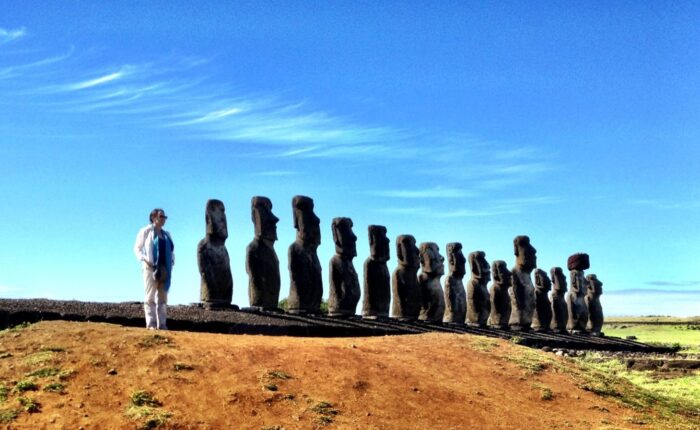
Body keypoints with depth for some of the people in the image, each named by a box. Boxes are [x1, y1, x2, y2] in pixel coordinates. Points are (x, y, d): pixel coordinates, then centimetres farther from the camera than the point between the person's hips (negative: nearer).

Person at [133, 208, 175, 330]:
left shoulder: (166, 234, 17)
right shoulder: (146, 231, 1)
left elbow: (171, 250, 23)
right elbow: (137, 248, -1)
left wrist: (172, 261, 5)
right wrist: (144, 259, -15)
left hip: (165, 269, 6)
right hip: (151, 268, -6)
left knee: (163, 297, 5)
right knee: (150, 296, -3)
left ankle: (162, 323, 8)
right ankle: (151, 323, -3)